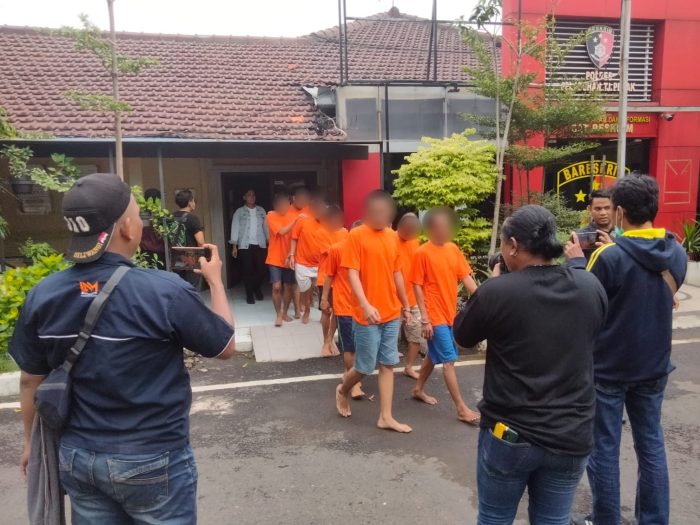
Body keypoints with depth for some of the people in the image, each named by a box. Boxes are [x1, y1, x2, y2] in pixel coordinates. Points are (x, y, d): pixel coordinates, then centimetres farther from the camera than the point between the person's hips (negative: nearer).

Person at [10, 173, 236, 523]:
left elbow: (31, 380, 3)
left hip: (76, 456, 5)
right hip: (153, 459, -4)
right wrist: (215, 281, 4)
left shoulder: (42, 296, -9)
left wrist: (32, 442, 20)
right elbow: (226, 347, -9)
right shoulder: (164, 291, -24)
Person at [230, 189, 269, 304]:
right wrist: (234, 246, -5)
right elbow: (235, 228, 0)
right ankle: (249, 294, 17)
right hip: (245, 246, -2)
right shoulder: (239, 212, 3)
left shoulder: (261, 210, 10)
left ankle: (257, 288, 28)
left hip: (260, 245, 2)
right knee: (247, 271, 2)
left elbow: (266, 227, 8)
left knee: (261, 269, -1)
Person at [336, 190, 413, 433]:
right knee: (365, 367, 4)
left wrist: (406, 306, 17)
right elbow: (352, 273, -15)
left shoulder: (393, 236, 8)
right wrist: (366, 305, -27)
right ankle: (343, 390, 34)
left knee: (388, 365, 9)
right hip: (367, 315, -6)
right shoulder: (356, 235, -10)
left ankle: (386, 417, 19)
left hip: (392, 314, 6)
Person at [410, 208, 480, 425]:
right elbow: (417, 286, -11)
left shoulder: (453, 249, 5)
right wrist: (424, 318, -15)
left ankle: (418, 390, 37)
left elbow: (466, 278, 3)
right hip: (435, 316, -7)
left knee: (434, 356, 19)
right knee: (449, 360, -3)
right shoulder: (422, 253, -13)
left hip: (450, 313, 7)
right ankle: (462, 409, 5)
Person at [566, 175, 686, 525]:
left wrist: (577, 262, -1)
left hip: (608, 368, -6)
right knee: (651, 445, 18)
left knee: (604, 448, 8)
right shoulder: (677, 254, -1)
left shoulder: (609, 256, -22)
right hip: (654, 366, 6)